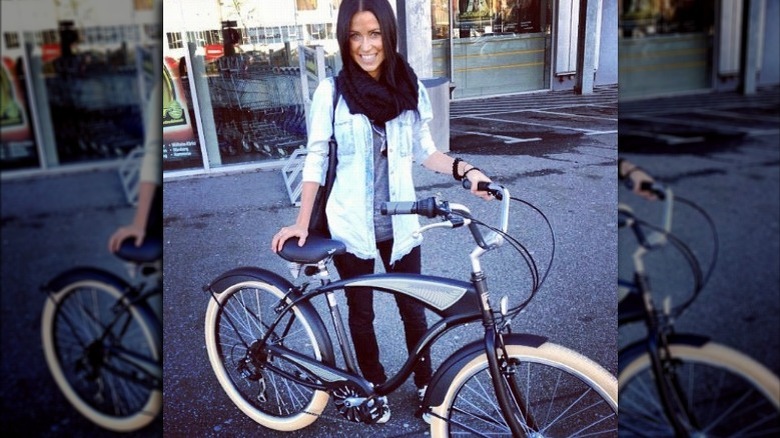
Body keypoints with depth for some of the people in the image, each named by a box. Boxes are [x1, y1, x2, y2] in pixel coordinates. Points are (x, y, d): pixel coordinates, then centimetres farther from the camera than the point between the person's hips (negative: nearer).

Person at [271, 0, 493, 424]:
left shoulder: (411, 89, -4)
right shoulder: (330, 91, -10)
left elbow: (423, 151, 4)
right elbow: (316, 159, -5)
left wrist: (464, 168, -12)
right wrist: (301, 222, -8)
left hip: (399, 225, 2)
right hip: (351, 226, -1)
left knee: (413, 309, 12)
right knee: (361, 312, 14)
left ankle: (424, 385, 35)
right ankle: (374, 386, 37)